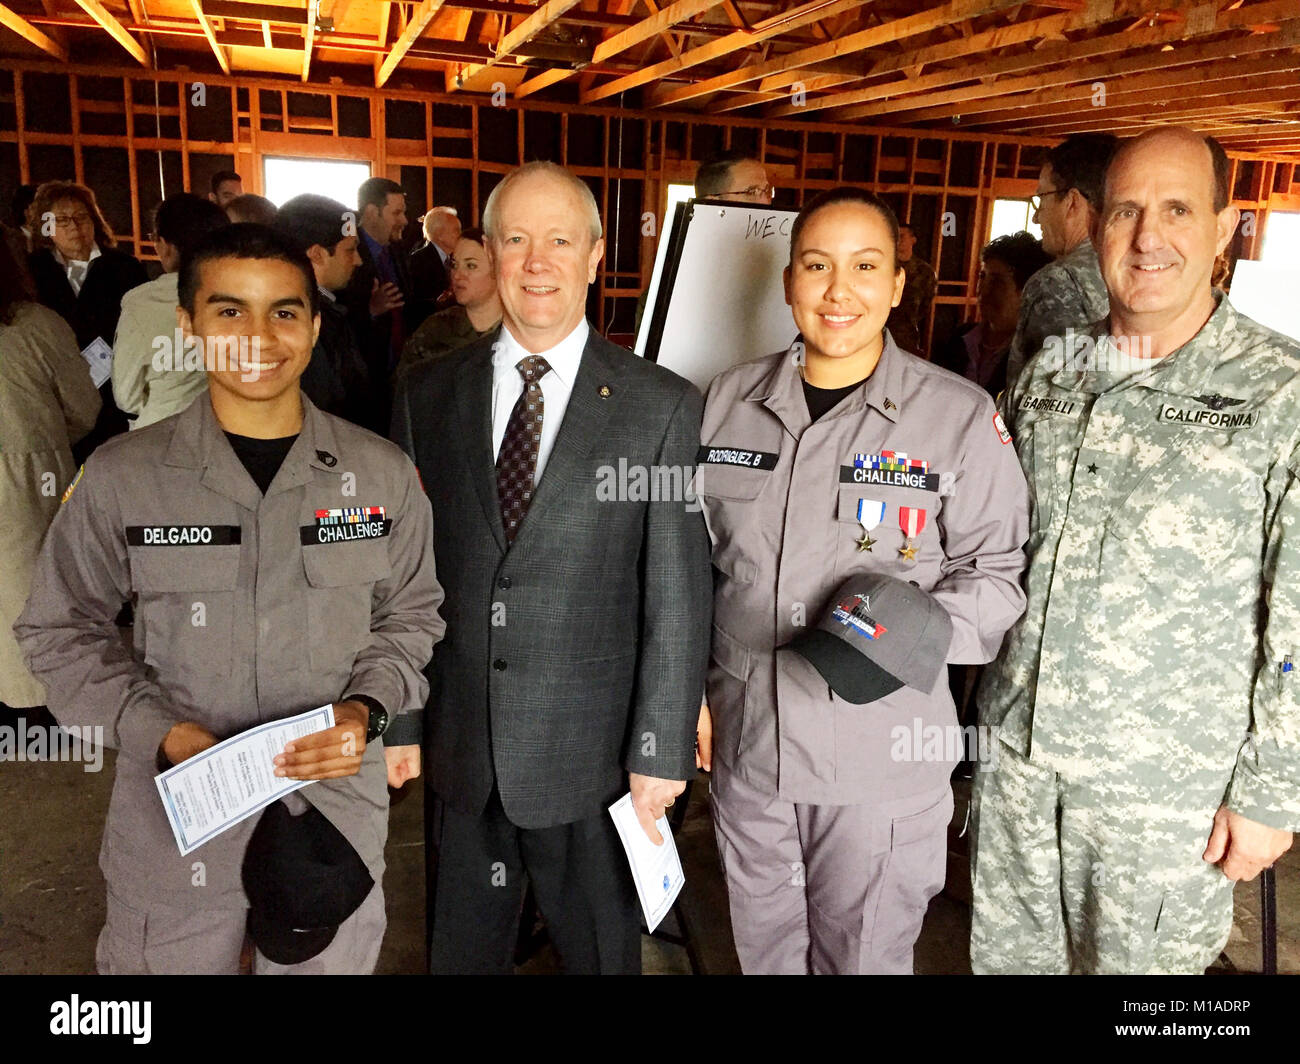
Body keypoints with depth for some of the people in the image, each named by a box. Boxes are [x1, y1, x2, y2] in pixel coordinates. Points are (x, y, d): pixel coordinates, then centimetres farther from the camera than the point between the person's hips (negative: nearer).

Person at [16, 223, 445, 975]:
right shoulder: (120, 477, -7)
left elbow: (411, 614, 7)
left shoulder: (383, 474, -3)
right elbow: (63, 628, 3)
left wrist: (368, 710, -10)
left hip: (340, 801, 1)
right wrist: (161, 732, -11)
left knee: (330, 958, 19)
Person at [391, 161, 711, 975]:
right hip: (458, 751, 3)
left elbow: (678, 599, -8)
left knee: (602, 952, 19)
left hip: (594, 755, -2)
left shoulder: (662, 407, -8)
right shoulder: (426, 397, 1)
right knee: (461, 950, 22)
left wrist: (662, 752, -8)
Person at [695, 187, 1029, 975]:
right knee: (763, 947, 23)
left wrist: (925, 626, -23)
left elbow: (999, 571, -3)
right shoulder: (733, 398, 2)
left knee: (864, 955, 16)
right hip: (743, 733, 4)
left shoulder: (962, 416, -9)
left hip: (883, 756, -3)